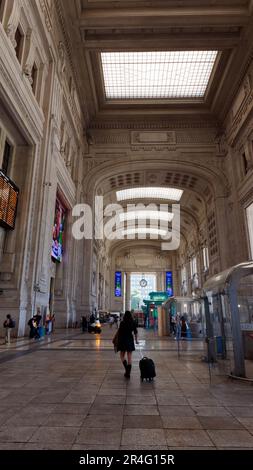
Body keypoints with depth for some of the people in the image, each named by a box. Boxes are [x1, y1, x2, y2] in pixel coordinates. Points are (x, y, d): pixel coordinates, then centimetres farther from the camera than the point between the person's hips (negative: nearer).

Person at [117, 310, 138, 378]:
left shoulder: (122, 323, -9)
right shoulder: (133, 323, 0)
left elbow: (119, 332, -9)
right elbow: (135, 332, 5)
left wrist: (118, 341, 2)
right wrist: (136, 340, 18)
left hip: (123, 340, -2)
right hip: (130, 340, 2)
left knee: (122, 356, 12)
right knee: (129, 357, 7)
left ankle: (126, 368, -10)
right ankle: (128, 373, 6)